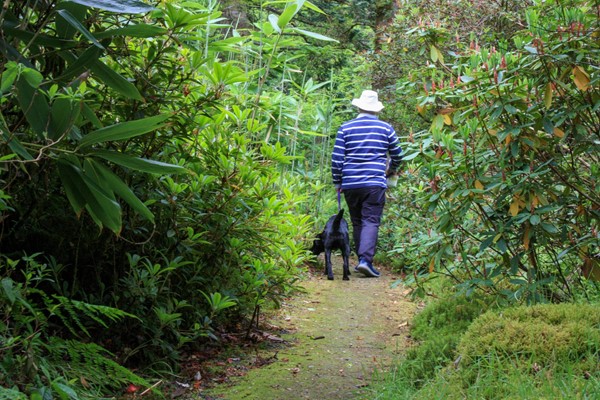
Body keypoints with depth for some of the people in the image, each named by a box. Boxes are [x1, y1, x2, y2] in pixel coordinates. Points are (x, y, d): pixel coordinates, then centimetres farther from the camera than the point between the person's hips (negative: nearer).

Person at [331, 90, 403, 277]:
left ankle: (362, 260, 17)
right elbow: (397, 155, 13)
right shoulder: (385, 128, 4)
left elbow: (336, 158, 1)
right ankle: (365, 259, -21)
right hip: (375, 183, -2)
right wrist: (391, 170, 33)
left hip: (350, 184, 2)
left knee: (357, 223, 13)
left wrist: (337, 182, 11)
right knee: (371, 221, -5)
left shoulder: (345, 128, 4)